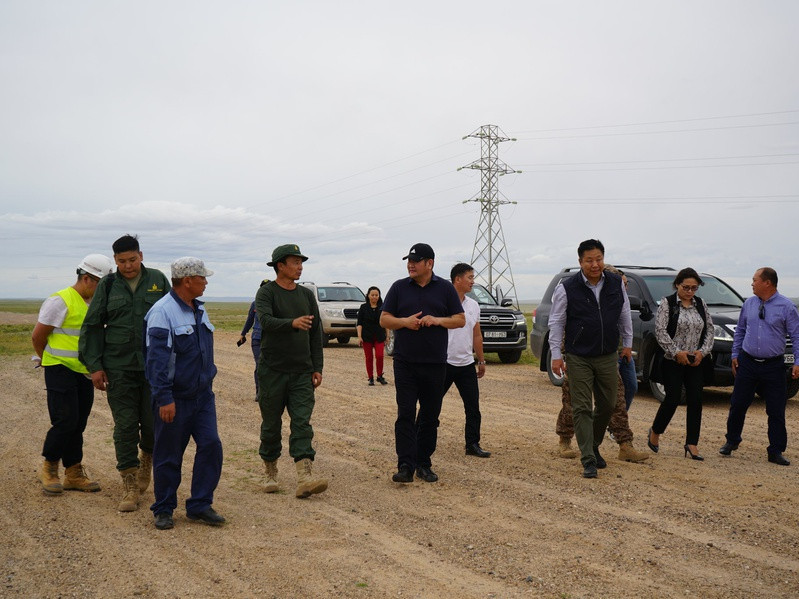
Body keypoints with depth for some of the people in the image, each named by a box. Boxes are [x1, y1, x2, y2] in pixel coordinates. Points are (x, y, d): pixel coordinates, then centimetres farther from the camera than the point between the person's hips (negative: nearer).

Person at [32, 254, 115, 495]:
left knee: (78, 425, 9)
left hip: (84, 373, 7)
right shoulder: (61, 301, -12)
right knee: (65, 423, -10)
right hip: (61, 371, -7)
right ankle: (48, 469, 9)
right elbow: (38, 336, -6)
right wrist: (46, 359, 9)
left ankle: (74, 474, 16)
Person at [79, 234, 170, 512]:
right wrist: (94, 366, 1)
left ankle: (147, 458, 34)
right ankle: (130, 486, 9)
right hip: (119, 368, 0)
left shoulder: (158, 280, 5)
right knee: (125, 426, 1)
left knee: (153, 423, 2)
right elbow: (92, 326, 8)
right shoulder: (108, 286, 6)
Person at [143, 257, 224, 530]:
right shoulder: (162, 312, -15)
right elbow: (157, 359, -19)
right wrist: (164, 398, -22)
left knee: (211, 445, -1)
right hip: (175, 398, -7)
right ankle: (163, 510, 19)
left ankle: (200, 505, 10)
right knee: (168, 456, 4)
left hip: (203, 395, 7)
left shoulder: (199, 310, 11)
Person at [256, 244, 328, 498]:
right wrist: (292, 323, -41)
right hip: (272, 370, -3)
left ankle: (305, 477, -15)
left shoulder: (306, 294, 11)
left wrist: (317, 368, 8)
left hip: (302, 372, 3)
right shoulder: (267, 292, -4)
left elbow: (316, 332, 14)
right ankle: (271, 473, 24)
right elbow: (266, 321, -23)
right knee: (271, 424, 7)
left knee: (302, 423, -7)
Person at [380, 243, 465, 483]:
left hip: (435, 364, 1)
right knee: (405, 414, -6)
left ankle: (424, 464, 18)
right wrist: (405, 321, -12)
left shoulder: (445, 288, 6)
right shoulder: (399, 287, 7)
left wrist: (437, 320, -12)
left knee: (430, 415, 7)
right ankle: (405, 466, -6)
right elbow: (384, 319, 7)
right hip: (405, 363, -1)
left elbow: (460, 319, 5)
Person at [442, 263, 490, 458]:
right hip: (444, 363, -6)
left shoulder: (473, 305, 11)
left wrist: (481, 361, 19)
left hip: (467, 364, 6)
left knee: (473, 407, 4)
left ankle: (473, 444, 12)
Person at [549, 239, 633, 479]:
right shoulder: (567, 288, -9)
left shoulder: (616, 283, 1)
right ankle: (588, 460, 0)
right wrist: (556, 355, -5)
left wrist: (627, 343, 17)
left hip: (608, 357, 4)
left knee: (607, 406, 12)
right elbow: (556, 322, -3)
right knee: (582, 409, -4)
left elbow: (625, 315, 15)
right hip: (579, 358, -4)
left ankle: (594, 447, 34)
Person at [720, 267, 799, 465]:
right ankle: (732, 442, 25)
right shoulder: (749, 304, 5)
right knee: (738, 405, 7)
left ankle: (776, 452, 14)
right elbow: (740, 330, 16)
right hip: (747, 363, 3)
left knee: (776, 411, 3)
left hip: (773, 366, -3)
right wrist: (735, 354, 12)